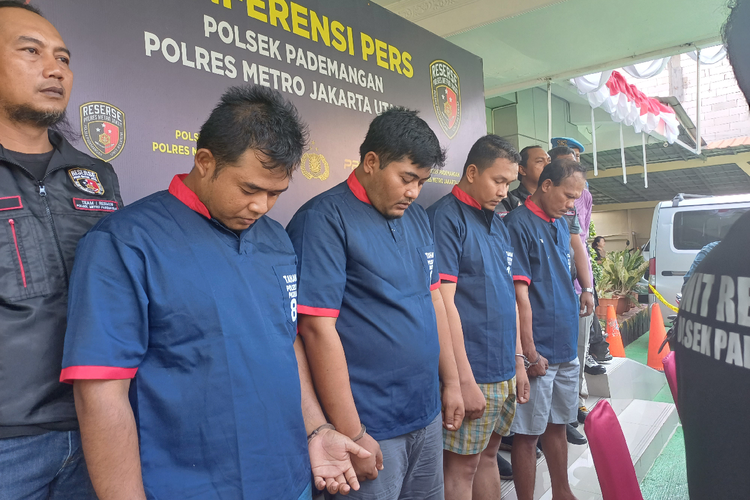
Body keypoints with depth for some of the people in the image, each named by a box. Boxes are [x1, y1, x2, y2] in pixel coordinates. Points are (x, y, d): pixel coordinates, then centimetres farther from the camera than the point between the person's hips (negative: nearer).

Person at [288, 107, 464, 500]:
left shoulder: (417, 218, 8)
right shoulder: (325, 219, -15)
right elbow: (318, 328, -20)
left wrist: (450, 382, 14)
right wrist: (352, 435, -18)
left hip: (427, 414, 7)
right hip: (371, 427, -7)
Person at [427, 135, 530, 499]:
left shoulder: (497, 223, 13)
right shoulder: (446, 217, -12)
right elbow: (444, 301, -18)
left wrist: (518, 360, 15)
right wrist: (465, 378, -18)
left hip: (504, 370, 8)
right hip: (472, 373, -7)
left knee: (488, 454, 20)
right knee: (462, 466, 5)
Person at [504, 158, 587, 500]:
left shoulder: (561, 225, 11)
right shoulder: (518, 225, -14)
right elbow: (519, 293, -18)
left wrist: (574, 324, 17)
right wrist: (530, 353, -18)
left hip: (566, 347, 8)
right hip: (539, 352, -8)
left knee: (558, 425, 21)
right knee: (528, 433, 4)